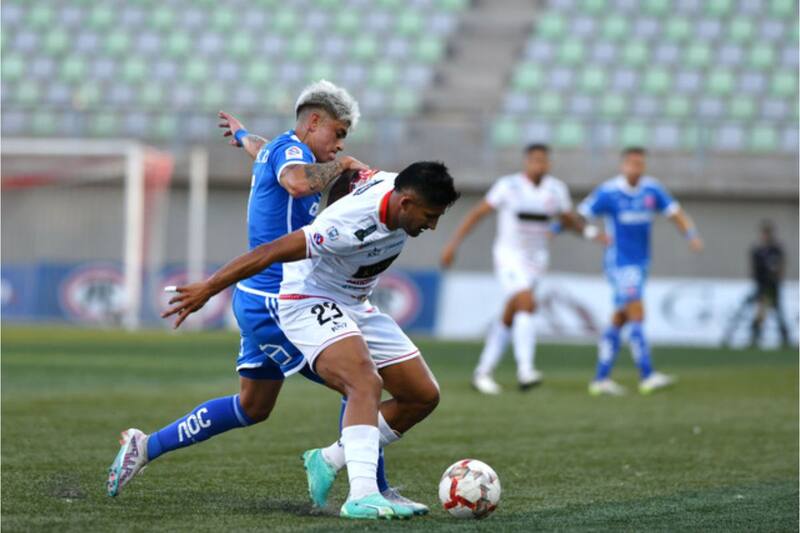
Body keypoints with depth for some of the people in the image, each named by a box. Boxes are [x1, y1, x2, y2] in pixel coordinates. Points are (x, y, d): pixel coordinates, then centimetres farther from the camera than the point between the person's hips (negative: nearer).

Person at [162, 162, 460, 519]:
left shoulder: (397, 185, -9)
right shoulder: (353, 227, -34)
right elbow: (271, 252, -29)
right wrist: (207, 289, -22)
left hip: (355, 307, 9)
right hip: (311, 304, -9)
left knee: (423, 396, 5)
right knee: (366, 384, -33)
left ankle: (330, 460, 14)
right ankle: (361, 495, -44)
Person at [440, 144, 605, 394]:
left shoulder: (556, 189, 2)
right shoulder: (509, 186, -10)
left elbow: (568, 219, 18)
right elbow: (477, 213, -5)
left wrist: (589, 231, -1)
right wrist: (453, 244, -8)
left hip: (536, 260, 5)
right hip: (509, 256, -5)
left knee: (509, 319, 9)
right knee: (527, 304, -24)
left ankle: (483, 372, 19)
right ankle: (525, 370, -30)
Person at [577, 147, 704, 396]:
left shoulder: (652, 189, 3)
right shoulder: (607, 192, -11)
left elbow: (676, 213, 0)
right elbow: (579, 216, -7)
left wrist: (692, 235, -15)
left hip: (641, 263, 6)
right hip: (619, 262, -6)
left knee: (620, 319, 8)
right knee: (637, 314, -15)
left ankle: (601, 379, 12)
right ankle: (647, 376, -18)